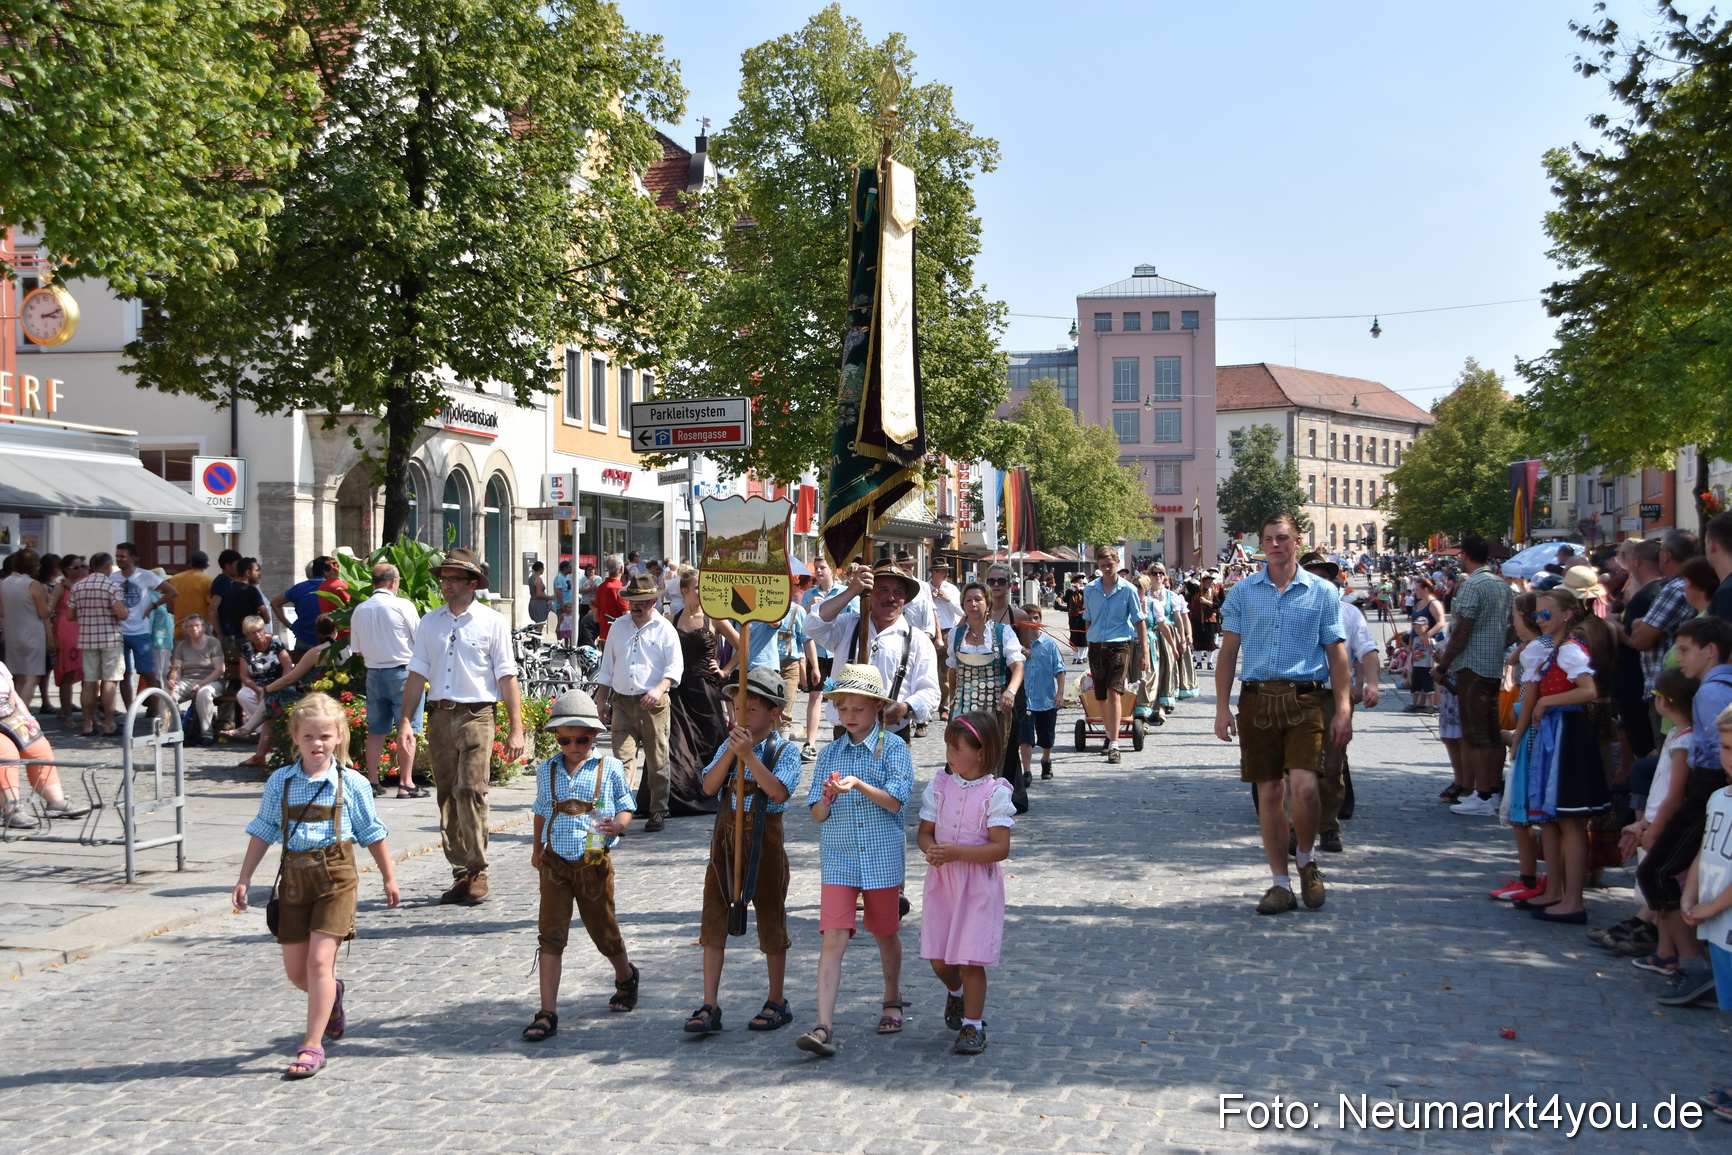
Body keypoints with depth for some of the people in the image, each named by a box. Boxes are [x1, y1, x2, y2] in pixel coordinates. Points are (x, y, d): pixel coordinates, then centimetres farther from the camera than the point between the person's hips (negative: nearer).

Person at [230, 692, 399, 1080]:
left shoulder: (351, 784, -4)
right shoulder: (280, 782, 2)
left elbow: (372, 834, 5)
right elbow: (263, 831, 9)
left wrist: (389, 877, 11)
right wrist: (244, 878, 6)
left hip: (335, 876, -3)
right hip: (295, 877, 4)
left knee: (319, 960, -11)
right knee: (295, 968, 9)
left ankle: (312, 1045, -3)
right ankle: (332, 996, 42)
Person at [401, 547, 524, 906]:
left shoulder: (492, 622, 2)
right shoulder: (429, 623, 13)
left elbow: (507, 677, -1)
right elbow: (417, 674, 12)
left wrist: (516, 729, -6)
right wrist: (405, 721, 3)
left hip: (476, 717, -4)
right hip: (440, 716, 4)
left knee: (470, 791, -15)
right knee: (447, 797, 6)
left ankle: (477, 873, -6)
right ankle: (461, 873, 14)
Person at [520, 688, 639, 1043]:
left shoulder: (609, 768, -3)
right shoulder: (546, 771, 5)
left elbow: (626, 807, 3)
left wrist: (616, 825, -18)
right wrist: (537, 849, 26)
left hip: (595, 863, -2)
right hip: (555, 863, 2)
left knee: (604, 930, 12)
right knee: (551, 936, -4)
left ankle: (625, 977, 44)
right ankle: (547, 1014, -2)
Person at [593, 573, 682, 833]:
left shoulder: (664, 629, 1)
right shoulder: (618, 627, 13)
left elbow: (675, 666, -6)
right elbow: (607, 666, 19)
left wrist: (659, 689, -23)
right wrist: (602, 701, 15)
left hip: (653, 704, -3)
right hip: (621, 703, 3)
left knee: (656, 762, 4)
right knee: (622, 759, -7)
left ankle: (658, 812, 16)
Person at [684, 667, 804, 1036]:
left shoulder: (785, 751, -6)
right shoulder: (729, 746, 6)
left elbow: (779, 792, -23)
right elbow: (709, 786, -6)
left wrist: (748, 754, -27)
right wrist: (731, 751, -18)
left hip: (763, 841, -4)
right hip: (726, 837, 4)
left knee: (770, 920, 8)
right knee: (714, 921, 3)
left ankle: (777, 1003, 22)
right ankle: (710, 1007, 9)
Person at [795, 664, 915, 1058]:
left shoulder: (893, 747, -3)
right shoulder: (830, 753, 5)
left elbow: (894, 801, -13)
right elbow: (817, 815, 3)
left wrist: (859, 784, -26)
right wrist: (828, 796, -18)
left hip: (883, 857, -1)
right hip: (838, 858, 1)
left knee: (886, 933, 16)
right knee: (833, 938, -10)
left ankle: (892, 1000, 40)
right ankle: (824, 1026, -15)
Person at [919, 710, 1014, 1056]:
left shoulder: (995, 793, -12)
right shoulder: (939, 785, 1)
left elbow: (1001, 848, -16)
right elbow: (924, 832, 5)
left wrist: (955, 852, -25)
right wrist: (930, 849, -19)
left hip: (978, 884, -4)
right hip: (941, 880, 4)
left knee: (970, 958, -3)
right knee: (938, 959, 9)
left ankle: (973, 1024, 13)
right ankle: (956, 993, 41)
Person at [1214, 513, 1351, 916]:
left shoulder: (1322, 592, 5)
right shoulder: (1243, 592, 9)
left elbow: (1337, 653, 5)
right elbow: (1228, 651, 9)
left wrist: (1343, 710, -3)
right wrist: (1222, 707, 2)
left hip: (1304, 700, -2)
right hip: (1257, 700, 2)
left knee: (1304, 786, -16)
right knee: (1269, 792, 5)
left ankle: (1306, 859, 12)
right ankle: (1281, 883, 15)